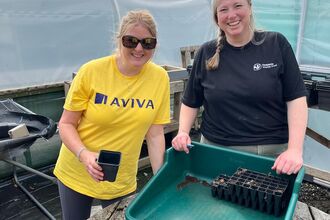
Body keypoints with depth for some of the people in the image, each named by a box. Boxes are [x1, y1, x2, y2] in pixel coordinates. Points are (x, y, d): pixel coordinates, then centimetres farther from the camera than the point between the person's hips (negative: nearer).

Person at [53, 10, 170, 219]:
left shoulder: (160, 78, -11)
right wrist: (84, 154, -25)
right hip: (76, 175, 0)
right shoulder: (91, 71, -16)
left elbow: (155, 135, -5)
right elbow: (66, 124, -8)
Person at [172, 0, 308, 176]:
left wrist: (295, 149, -15)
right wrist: (183, 132, -8)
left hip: (273, 151, 0)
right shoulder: (206, 53, 2)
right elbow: (191, 102, 8)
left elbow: (296, 97, -6)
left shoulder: (276, 44, -3)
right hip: (216, 148, 1)